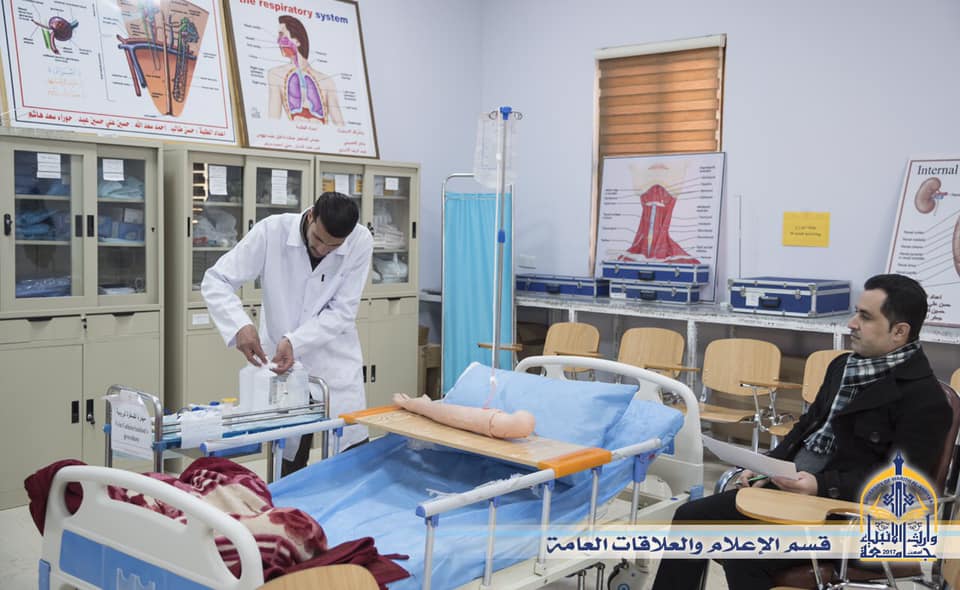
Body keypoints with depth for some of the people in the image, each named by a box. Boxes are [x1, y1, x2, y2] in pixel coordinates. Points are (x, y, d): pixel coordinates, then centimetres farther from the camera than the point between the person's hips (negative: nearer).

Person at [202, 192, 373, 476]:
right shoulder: (272, 231, -16)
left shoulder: (360, 242, -14)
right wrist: (240, 325, -31)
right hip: (280, 359, 0)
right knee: (288, 463, 7)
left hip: (335, 362, 0)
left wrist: (296, 341, -27)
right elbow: (215, 280, -14)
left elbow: (342, 311, -14)